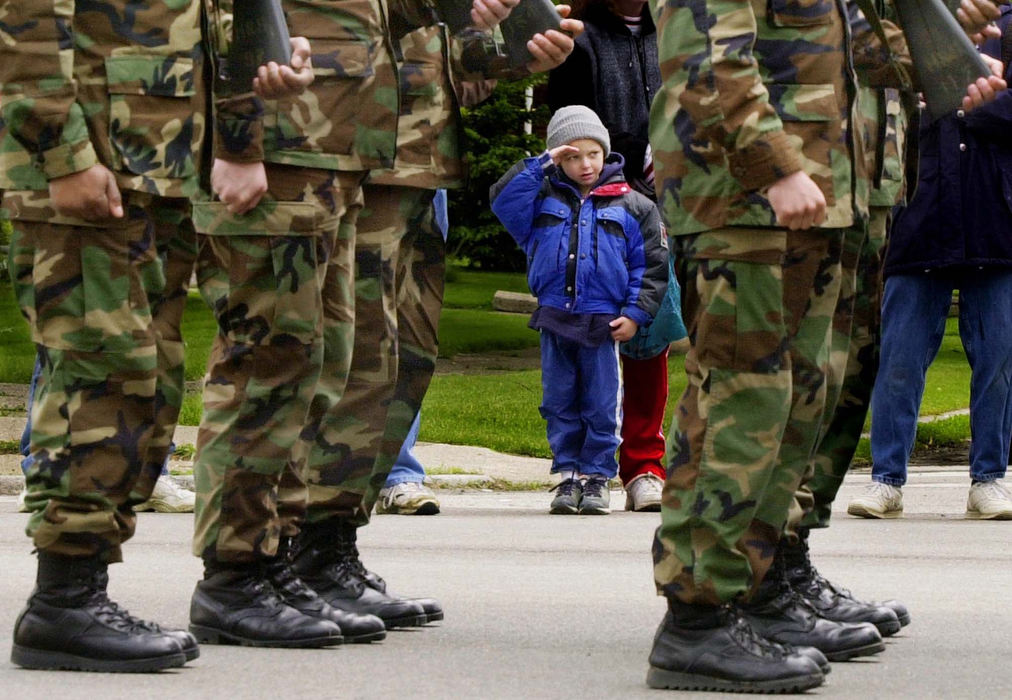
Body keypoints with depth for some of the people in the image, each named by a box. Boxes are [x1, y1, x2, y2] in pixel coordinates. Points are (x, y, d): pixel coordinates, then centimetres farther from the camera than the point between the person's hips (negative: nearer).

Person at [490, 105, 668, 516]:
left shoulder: (631, 206, 6)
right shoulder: (543, 198, 10)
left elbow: (652, 265, 5)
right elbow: (502, 200, -5)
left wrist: (636, 313, -3)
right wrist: (540, 165, -7)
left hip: (604, 325, -2)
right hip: (554, 321, 2)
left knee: (601, 407, 1)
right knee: (560, 404, 6)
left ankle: (596, 477, 10)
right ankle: (568, 475, 14)